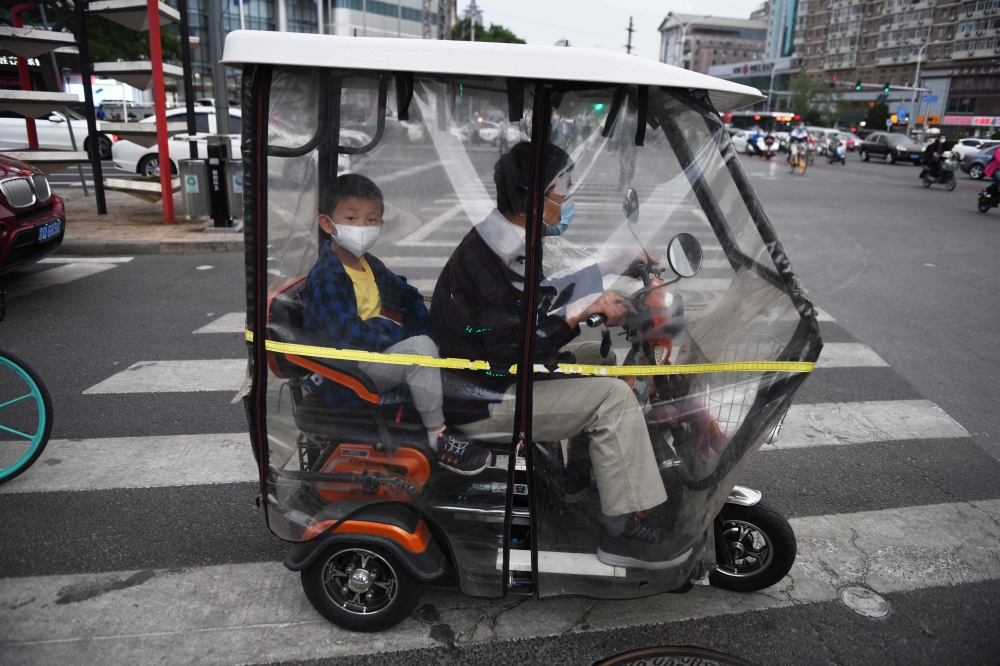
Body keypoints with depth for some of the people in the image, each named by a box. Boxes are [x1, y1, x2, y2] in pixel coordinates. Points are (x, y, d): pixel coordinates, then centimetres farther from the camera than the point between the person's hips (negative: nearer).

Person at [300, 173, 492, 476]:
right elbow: (351, 335, -29)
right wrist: (397, 330, -16)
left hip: (371, 350, 10)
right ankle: (438, 440, -15)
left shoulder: (367, 264, 9)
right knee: (420, 348, -26)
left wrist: (421, 327, -1)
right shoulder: (327, 278, -20)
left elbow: (408, 296, 16)